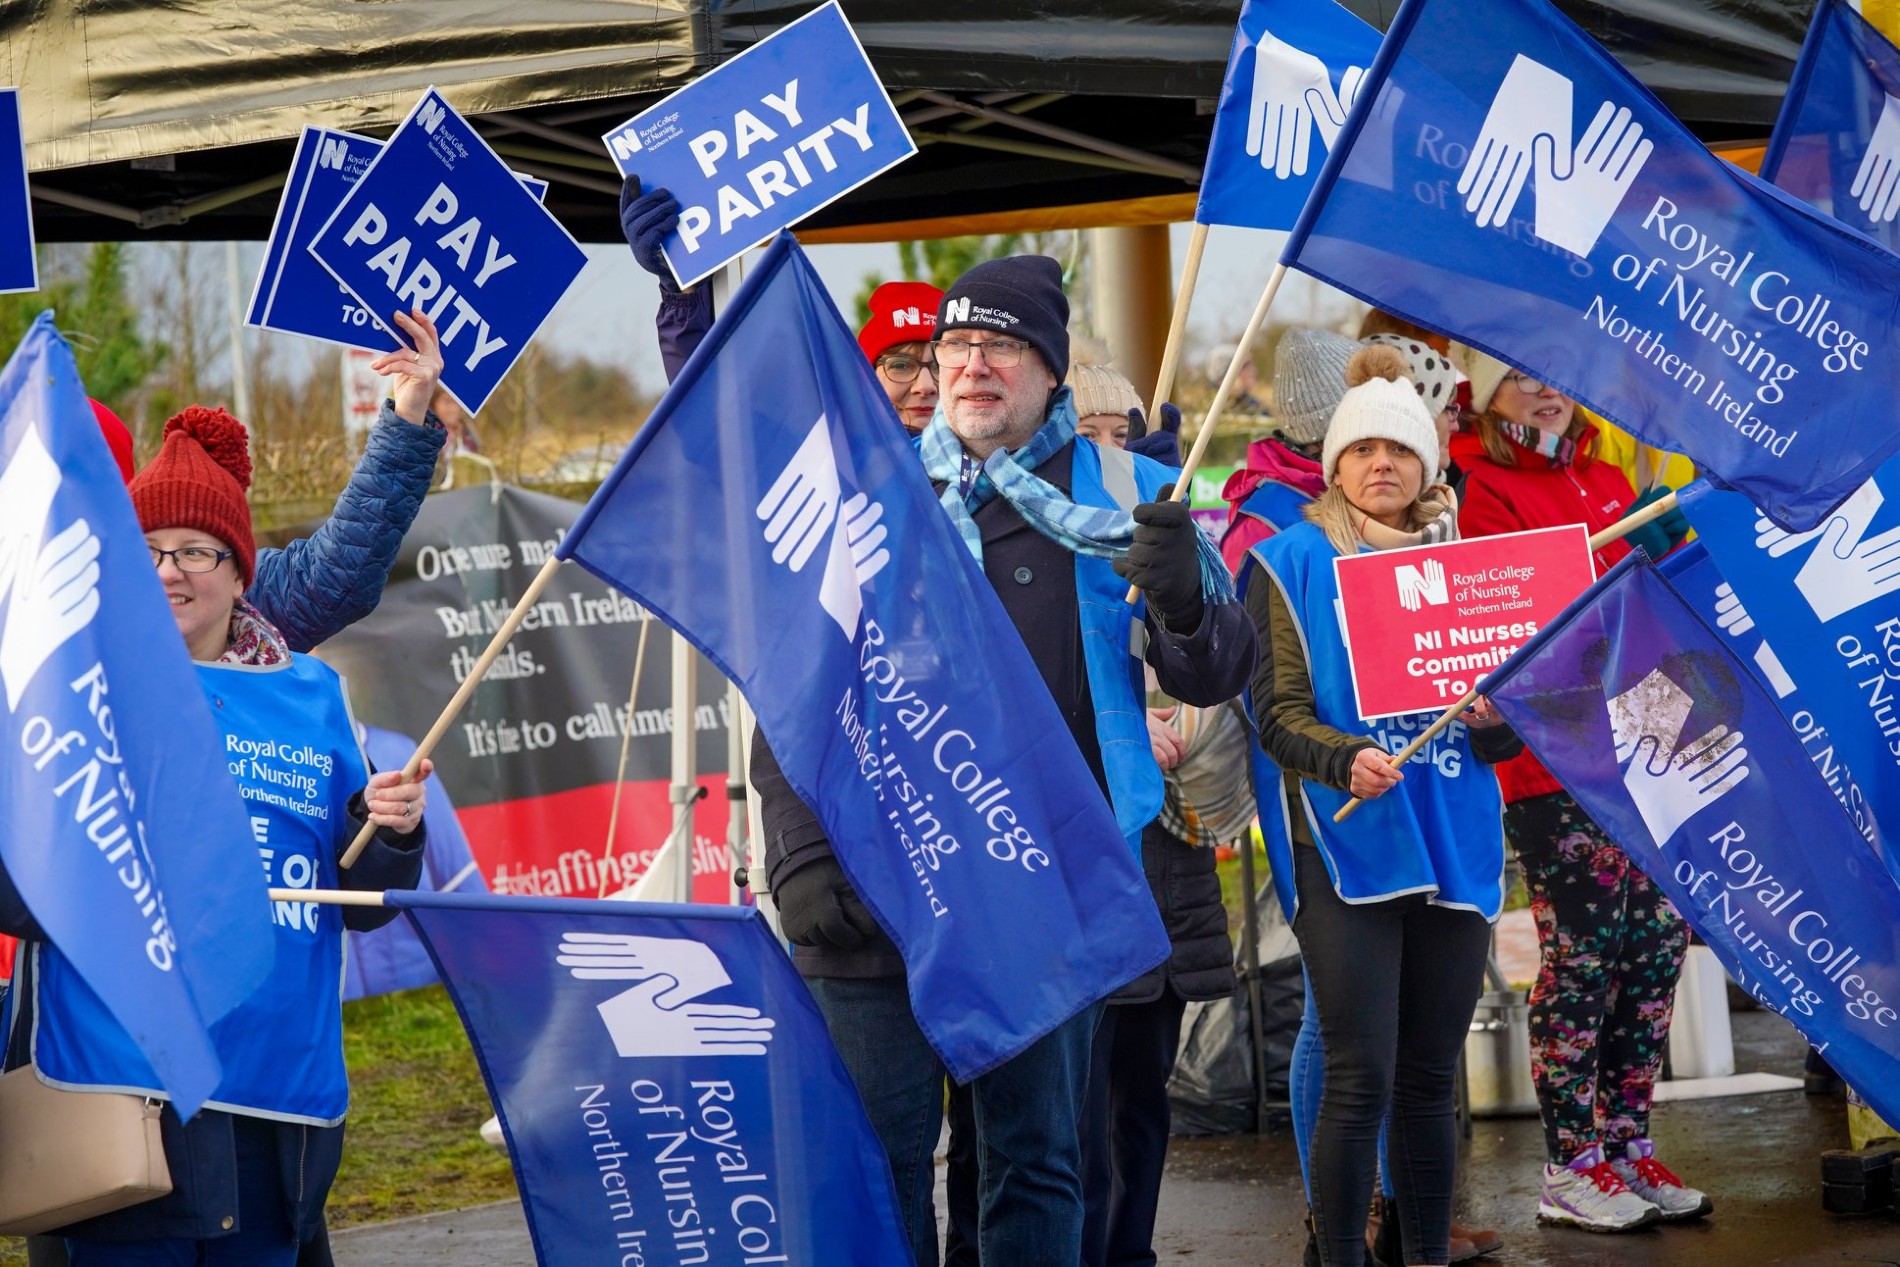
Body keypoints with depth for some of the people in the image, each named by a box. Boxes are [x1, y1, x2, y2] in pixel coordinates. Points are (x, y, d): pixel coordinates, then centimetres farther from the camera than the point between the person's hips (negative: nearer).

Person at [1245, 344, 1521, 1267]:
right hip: (1346, 845, -4)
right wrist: (1347, 759, -25)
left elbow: (1503, 738, 12)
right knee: (1361, 1080, -9)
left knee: (1430, 1079, 8)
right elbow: (1277, 713, -6)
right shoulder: (1293, 564, 3)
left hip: (1452, 848, 4)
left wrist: (1491, 721, -12)